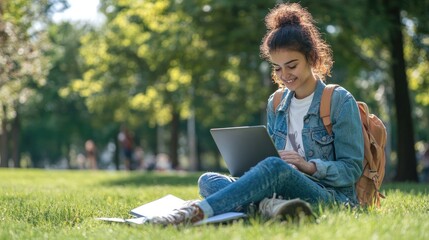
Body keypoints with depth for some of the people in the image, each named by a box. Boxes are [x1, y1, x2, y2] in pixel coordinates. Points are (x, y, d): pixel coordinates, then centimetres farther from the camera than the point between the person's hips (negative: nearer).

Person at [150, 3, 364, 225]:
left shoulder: (340, 101, 0)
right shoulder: (275, 104, 17)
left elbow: (351, 169, -2)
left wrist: (311, 165, -19)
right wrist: (255, 165, -3)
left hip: (330, 196, -6)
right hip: (284, 190, 6)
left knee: (274, 167, -38)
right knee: (208, 180, -17)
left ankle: (199, 211, -45)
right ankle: (270, 204, -45)